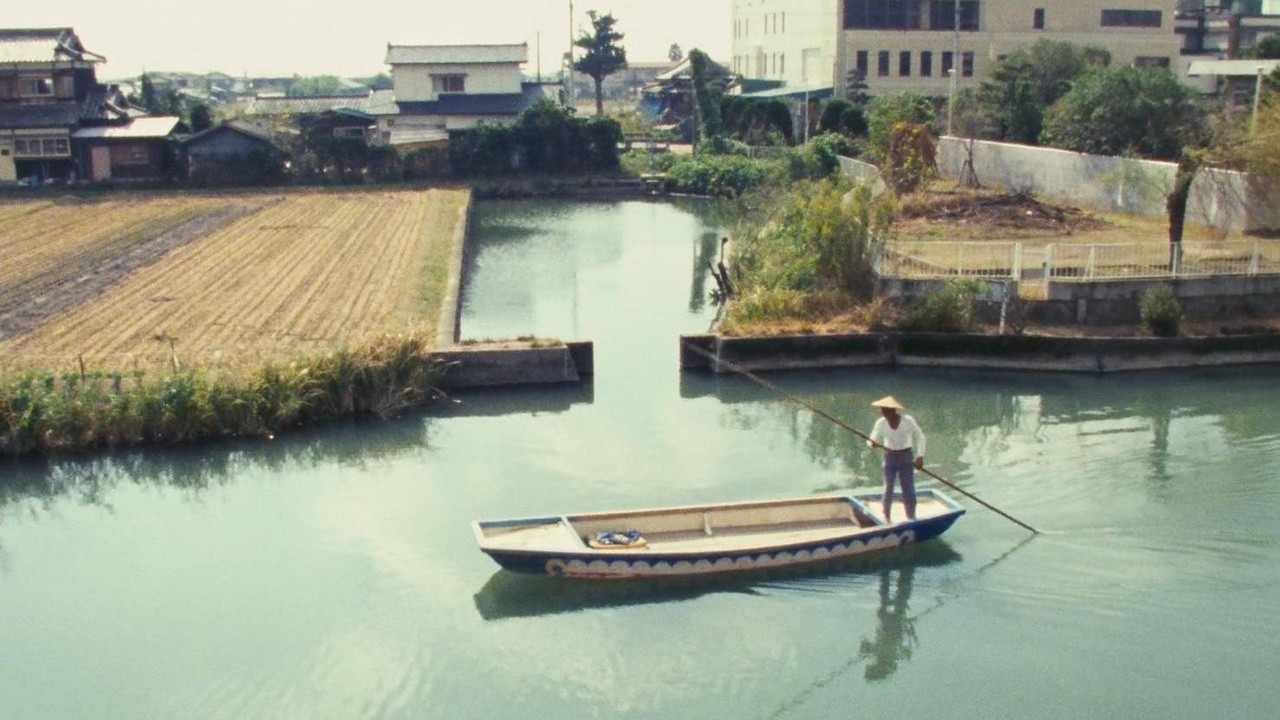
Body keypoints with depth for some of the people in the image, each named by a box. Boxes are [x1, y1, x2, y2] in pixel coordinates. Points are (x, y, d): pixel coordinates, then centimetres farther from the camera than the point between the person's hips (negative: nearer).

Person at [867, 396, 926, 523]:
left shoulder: (908, 421, -12)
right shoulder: (881, 423, -7)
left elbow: (920, 437, -4)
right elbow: (872, 441, -3)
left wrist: (920, 456, -12)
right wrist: (872, 444, -29)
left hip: (906, 457, -1)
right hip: (889, 457, 1)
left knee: (908, 488, -1)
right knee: (888, 488, 0)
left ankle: (912, 519, 7)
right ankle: (886, 517, 15)